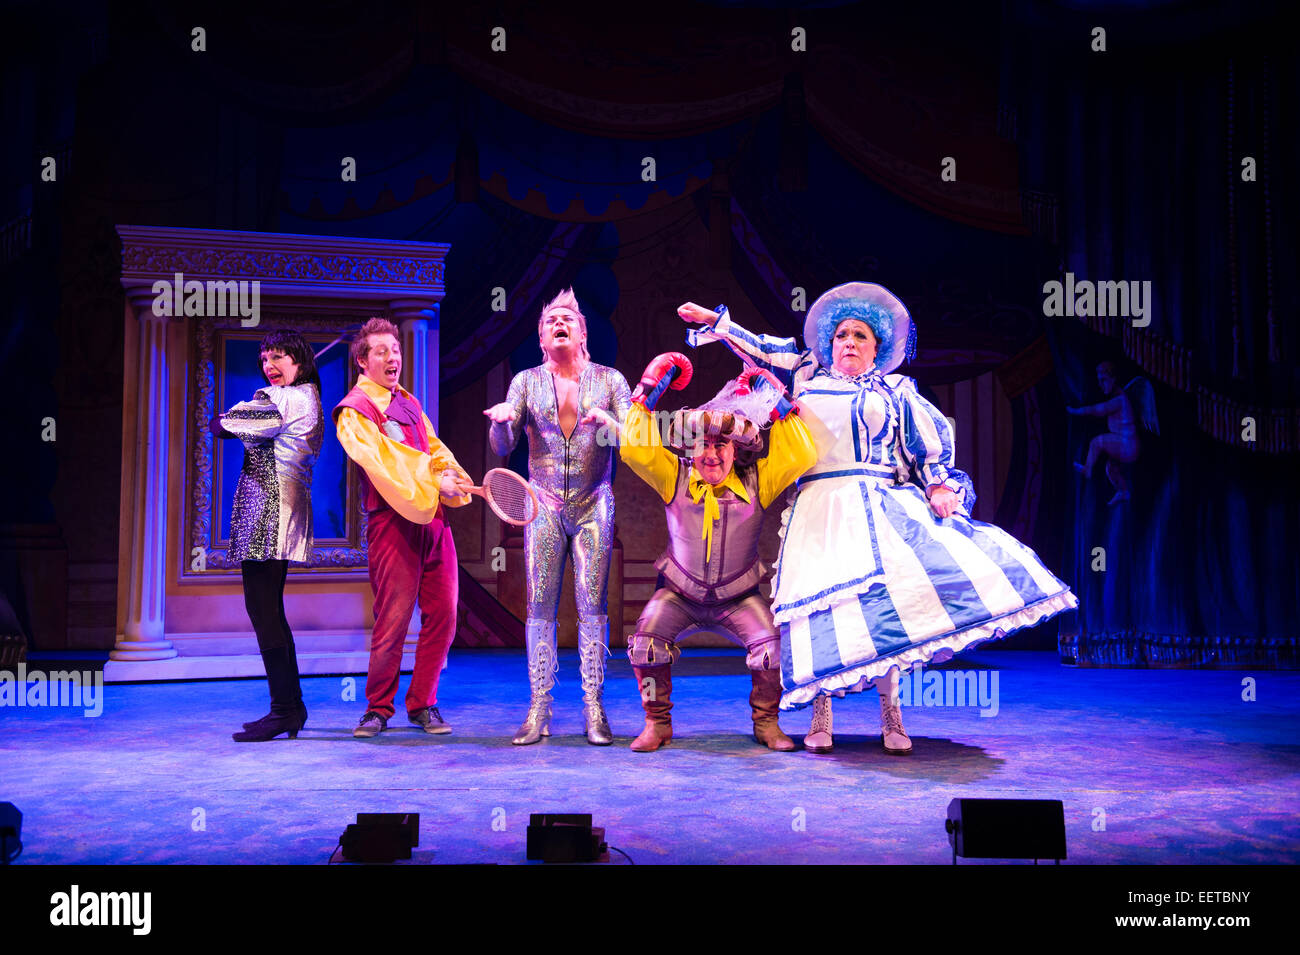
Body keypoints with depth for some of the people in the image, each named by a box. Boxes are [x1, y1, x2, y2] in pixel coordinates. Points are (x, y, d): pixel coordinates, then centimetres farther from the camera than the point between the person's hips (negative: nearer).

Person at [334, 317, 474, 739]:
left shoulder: (410, 403, 22)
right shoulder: (354, 411, -1)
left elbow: (435, 448, 14)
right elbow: (381, 460, -14)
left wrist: (450, 475, -8)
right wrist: (431, 480, -23)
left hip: (434, 518, 7)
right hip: (393, 522, -6)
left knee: (442, 615, 4)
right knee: (393, 620, -6)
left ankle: (422, 703, 16)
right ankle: (378, 708, 10)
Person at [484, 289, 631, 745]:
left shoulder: (609, 379, 4)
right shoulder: (527, 381, 7)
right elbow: (502, 446, 2)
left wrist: (606, 421, -21)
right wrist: (500, 420, -20)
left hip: (593, 504, -1)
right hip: (544, 504, 1)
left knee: (592, 603, -6)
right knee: (539, 606, -3)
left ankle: (594, 709, -1)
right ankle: (538, 710, 1)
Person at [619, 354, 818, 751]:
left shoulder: (756, 482, -6)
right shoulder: (674, 477, -7)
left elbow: (801, 456, -15)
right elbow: (634, 449, -18)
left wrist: (780, 406, -15)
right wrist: (646, 395, -16)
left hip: (739, 597, 0)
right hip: (680, 594, 0)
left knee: (773, 648, -20)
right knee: (646, 645, -22)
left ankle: (766, 723, 6)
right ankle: (657, 724, 1)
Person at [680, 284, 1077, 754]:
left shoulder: (895, 392, 18)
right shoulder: (806, 378, 21)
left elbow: (933, 438, 11)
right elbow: (759, 350, 28)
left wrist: (940, 485, -2)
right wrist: (716, 321, 27)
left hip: (882, 507, 0)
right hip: (820, 509, 1)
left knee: (887, 597, -14)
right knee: (824, 599, -12)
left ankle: (890, 716, -5)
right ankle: (820, 717, -2)